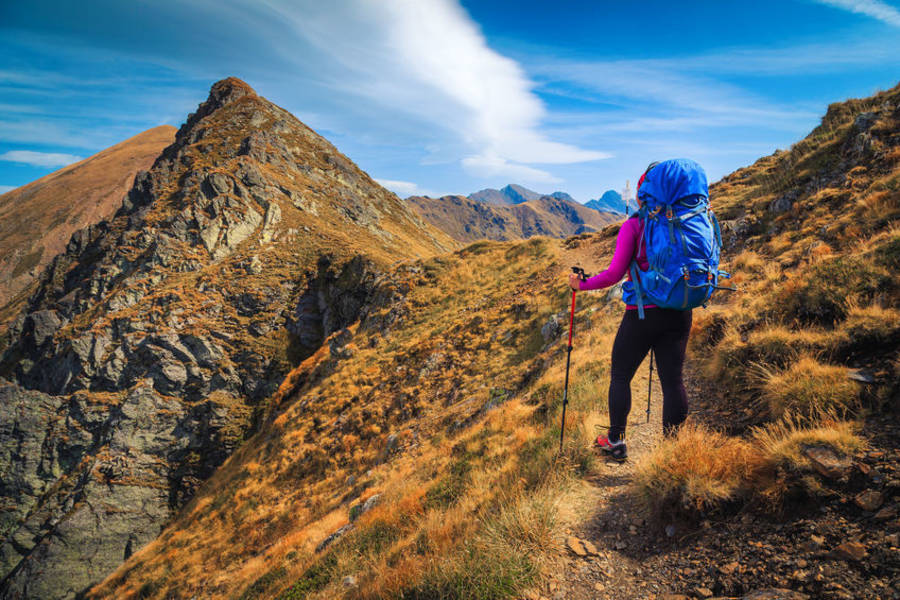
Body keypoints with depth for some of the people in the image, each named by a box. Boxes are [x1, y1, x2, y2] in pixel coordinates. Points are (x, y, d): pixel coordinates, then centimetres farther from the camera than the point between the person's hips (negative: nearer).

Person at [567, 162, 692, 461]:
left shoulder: (633, 226, -9)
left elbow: (614, 273, -13)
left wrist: (582, 284, 0)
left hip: (642, 313, -4)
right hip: (679, 313, 5)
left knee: (620, 375, 10)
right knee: (672, 379, 8)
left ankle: (616, 442, 18)